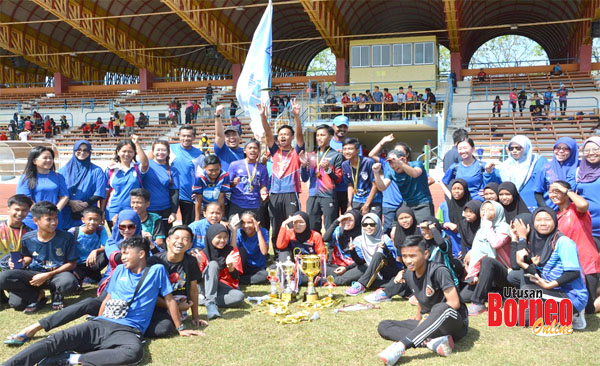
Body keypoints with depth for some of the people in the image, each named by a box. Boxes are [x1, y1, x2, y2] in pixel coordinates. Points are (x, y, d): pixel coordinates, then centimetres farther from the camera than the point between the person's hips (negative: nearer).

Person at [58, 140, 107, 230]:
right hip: (67, 214, 1)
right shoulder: (64, 170, 12)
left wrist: (86, 204, -12)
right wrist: (70, 202, -12)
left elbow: (99, 193, 0)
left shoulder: (97, 171, 8)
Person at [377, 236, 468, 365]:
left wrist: (428, 318, -16)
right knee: (383, 326, -8)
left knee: (441, 309, -42)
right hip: (428, 324, 7)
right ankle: (431, 341, -28)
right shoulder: (409, 274, 3)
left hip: (454, 323, -7)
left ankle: (401, 346, -45)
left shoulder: (439, 271, -17)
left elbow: (454, 303, -20)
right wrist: (418, 320, 4)